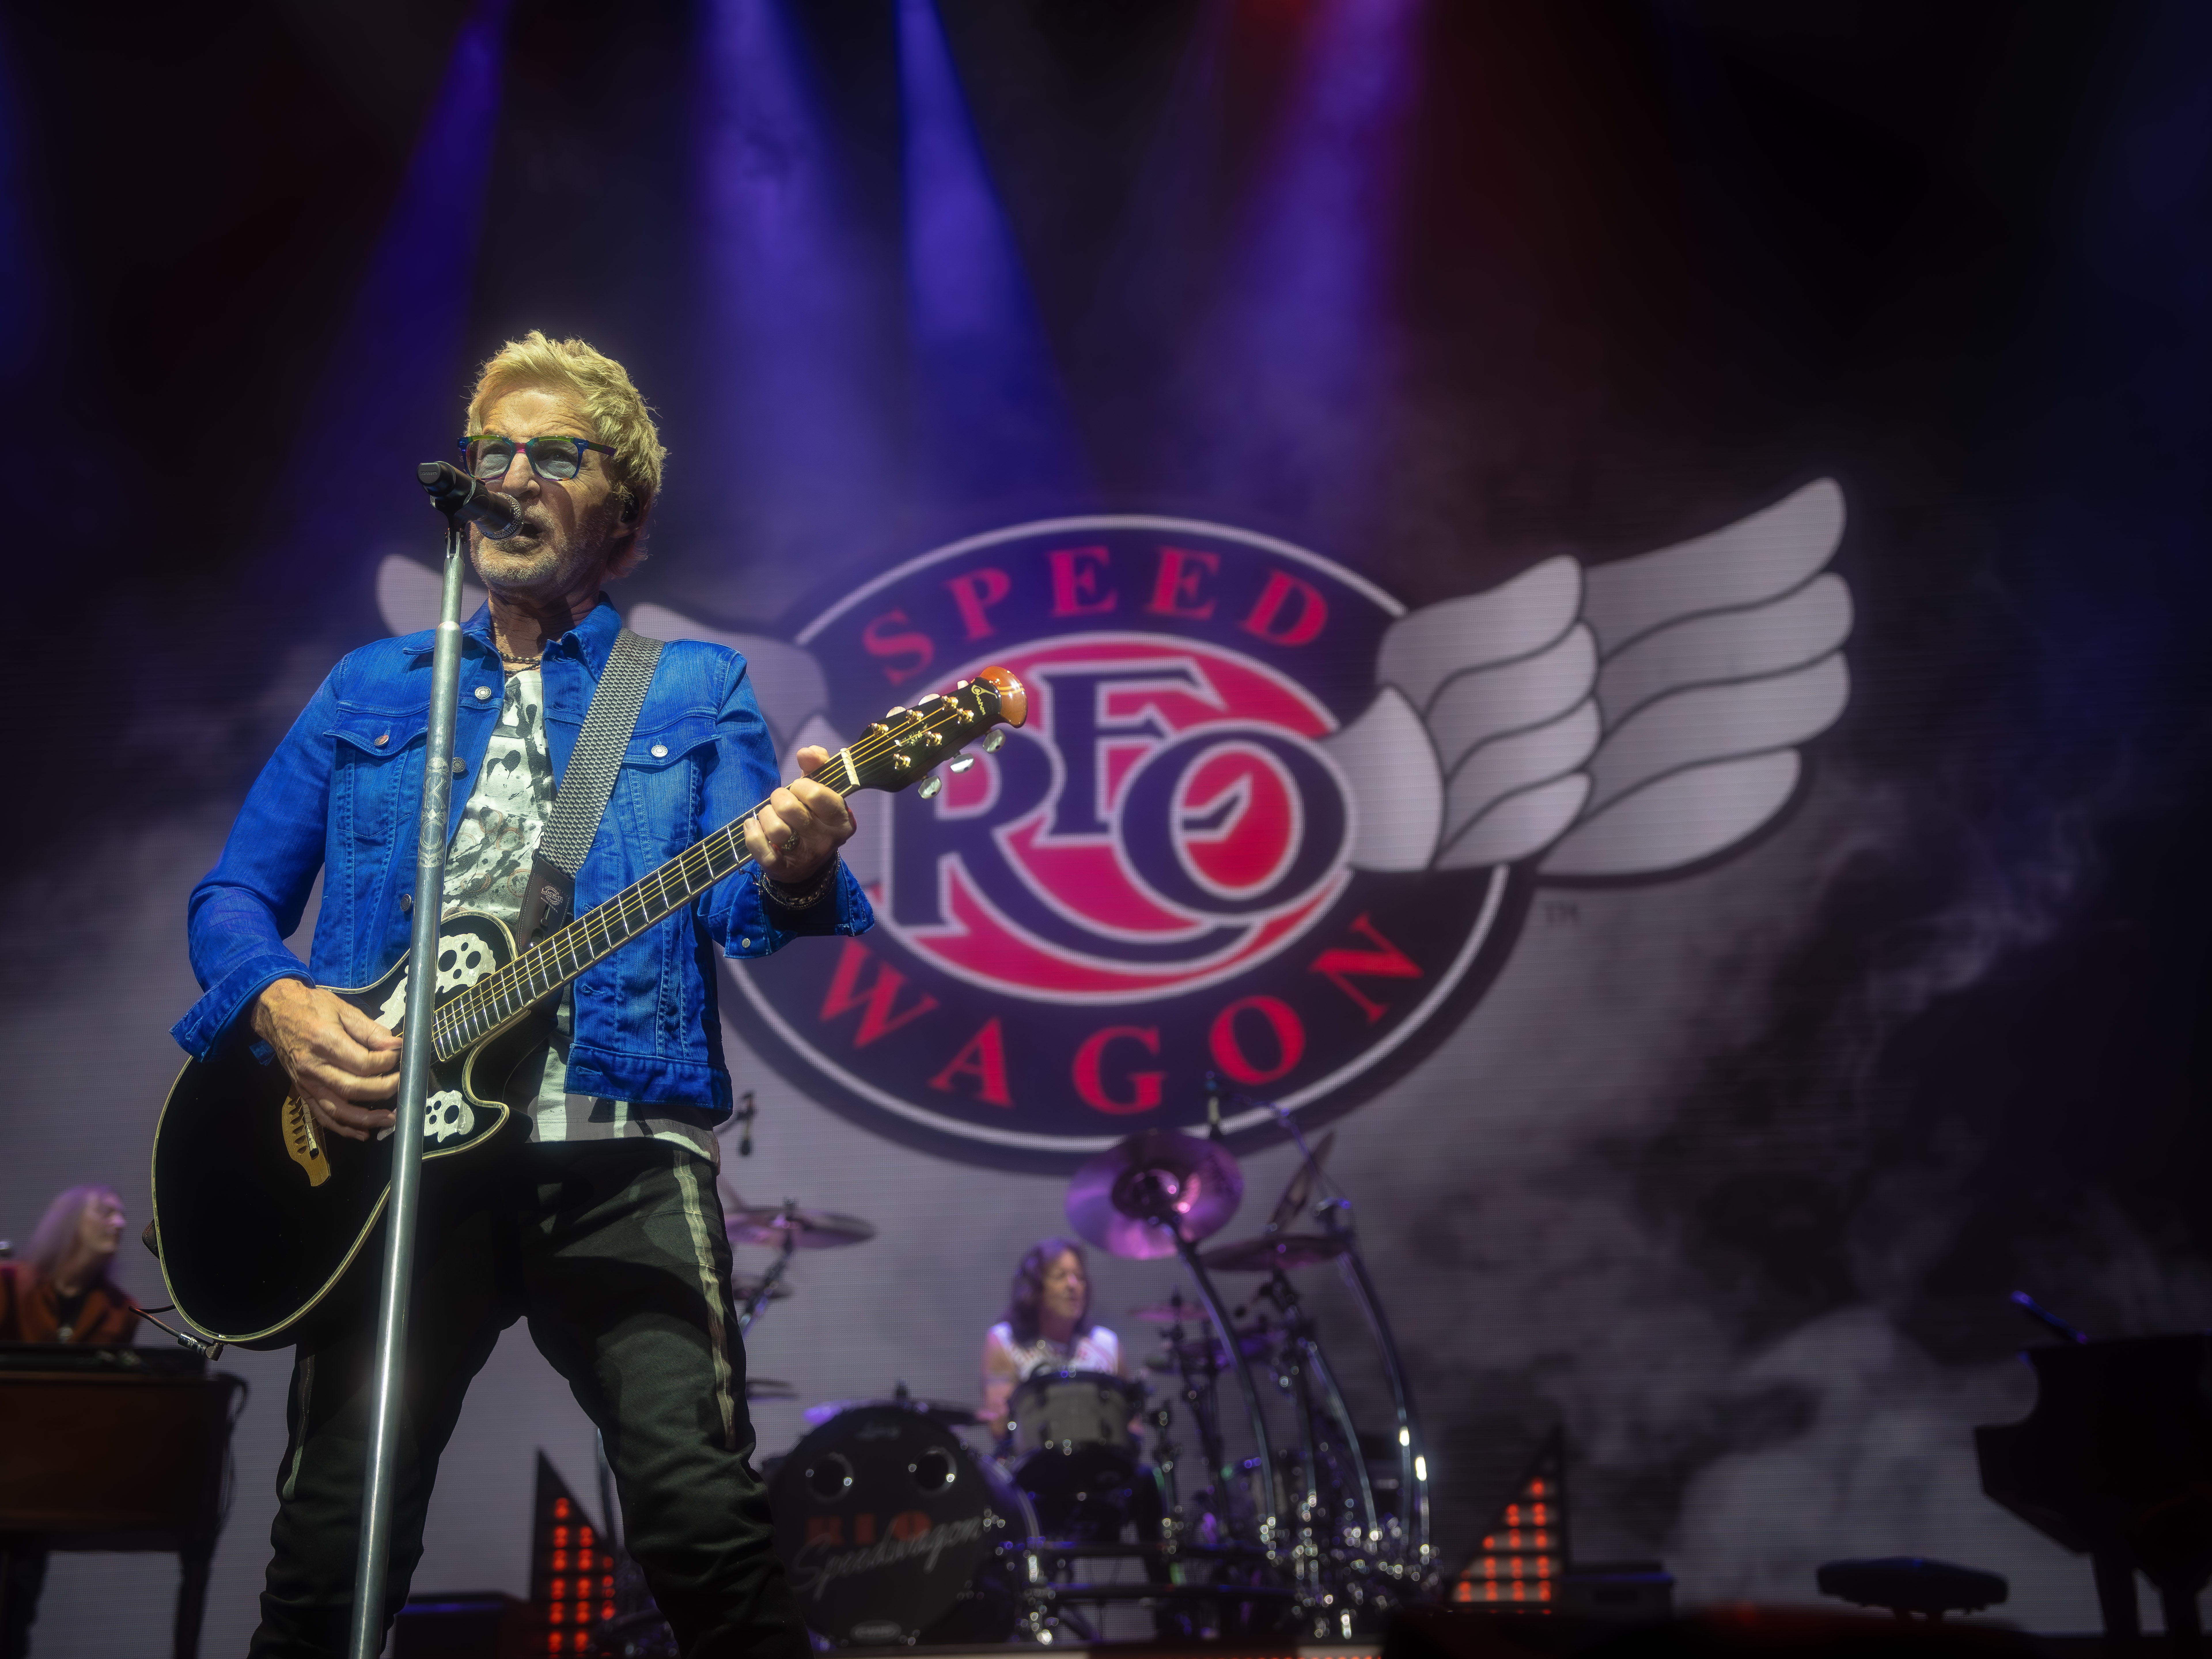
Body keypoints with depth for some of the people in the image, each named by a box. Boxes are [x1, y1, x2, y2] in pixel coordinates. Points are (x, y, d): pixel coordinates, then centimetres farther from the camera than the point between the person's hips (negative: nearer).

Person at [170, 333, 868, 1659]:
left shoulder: (697, 690, 12)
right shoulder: (371, 689, 18)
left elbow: (745, 907, -2)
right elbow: (236, 893, 16)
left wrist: (795, 868, -26)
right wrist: (280, 1002, -6)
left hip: (618, 1159, -2)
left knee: (705, 1525, -16)